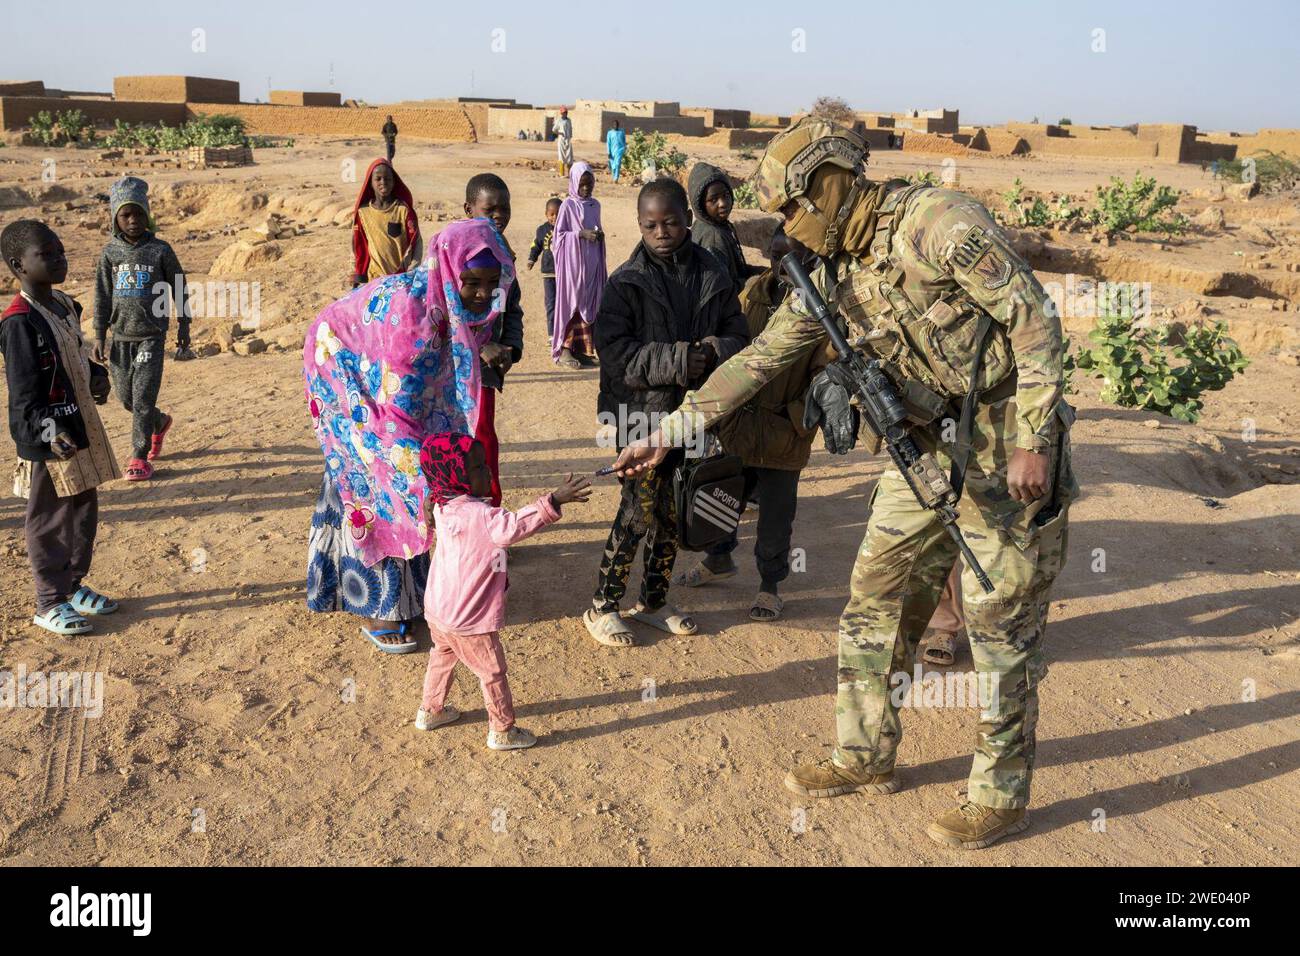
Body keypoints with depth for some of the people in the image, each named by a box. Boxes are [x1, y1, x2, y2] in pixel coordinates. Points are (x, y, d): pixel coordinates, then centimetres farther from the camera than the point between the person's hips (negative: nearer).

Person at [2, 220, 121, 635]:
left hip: (82, 429, 9)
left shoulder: (65, 306, 8)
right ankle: (50, 604, 18)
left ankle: (73, 585, 36)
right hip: (47, 444, -9)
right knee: (50, 520, 4)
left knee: (84, 511, 18)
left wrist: (96, 376, 2)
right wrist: (49, 432, -34)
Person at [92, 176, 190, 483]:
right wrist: (99, 336, 3)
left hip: (152, 335, -3)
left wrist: (183, 326, 7)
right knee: (126, 397, 10)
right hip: (121, 336, 3)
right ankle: (160, 423, 40)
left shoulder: (160, 250, -3)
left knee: (143, 397, -7)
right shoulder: (110, 252, 3)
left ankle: (139, 456, 2)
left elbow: (178, 287, 5)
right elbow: (102, 296, 7)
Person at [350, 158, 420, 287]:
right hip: (374, 279, 2)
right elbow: (357, 247, 8)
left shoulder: (403, 210, -5)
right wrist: (357, 280, 8)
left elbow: (415, 243, -2)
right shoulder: (363, 212, 1)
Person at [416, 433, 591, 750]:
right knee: (493, 672, 10)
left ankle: (430, 711, 49)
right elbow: (513, 526, -50)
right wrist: (554, 500, -54)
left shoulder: (443, 506, -4)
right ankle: (502, 731, 25)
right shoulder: (478, 515, -33)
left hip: (437, 609, 9)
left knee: (442, 656, 31)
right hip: (469, 621, -9)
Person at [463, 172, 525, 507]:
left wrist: (511, 347, -1)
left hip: (484, 368, 7)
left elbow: (511, 307, 18)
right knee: (483, 443, -7)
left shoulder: (503, 252, 12)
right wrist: (482, 346, -25)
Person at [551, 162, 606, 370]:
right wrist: (581, 234, -20)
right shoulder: (568, 205, -7)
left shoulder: (595, 205, 10)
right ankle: (564, 349, 2)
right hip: (573, 261, -6)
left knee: (589, 303, 6)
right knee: (572, 302, -4)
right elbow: (559, 235, -7)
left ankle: (581, 349, 13)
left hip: (591, 261, 6)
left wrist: (599, 234, -2)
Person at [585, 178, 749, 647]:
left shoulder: (712, 276, 4)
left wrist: (712, 352, -16)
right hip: (642, 413, -4)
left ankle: (653, 602, 31)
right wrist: (677, 361, -22)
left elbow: (738, 336, 6)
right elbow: (615, 352, -15)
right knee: (638, 509, -4)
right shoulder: (627, 282, -7)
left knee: (673, 512, 13)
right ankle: (602, 606, 14)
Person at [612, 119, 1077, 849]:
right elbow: (759, 360, 9)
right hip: (930, 452, 8)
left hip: (1009, 450, -7)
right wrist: (669, 433, 6)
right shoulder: (831, 276, 6)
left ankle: (1002, 796, 18)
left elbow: (1035, 319, -18)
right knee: (875, 604, 10)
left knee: (1001, 625, 1)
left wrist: (1033, 441, -20)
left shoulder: (938, 221, -18)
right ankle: (867, 758, 27)